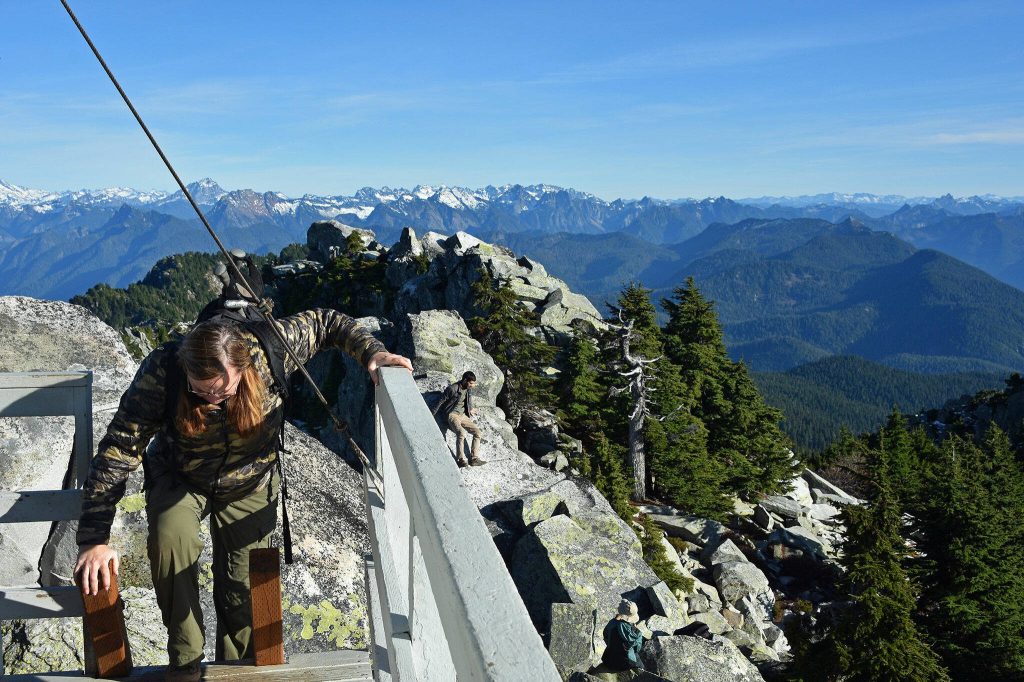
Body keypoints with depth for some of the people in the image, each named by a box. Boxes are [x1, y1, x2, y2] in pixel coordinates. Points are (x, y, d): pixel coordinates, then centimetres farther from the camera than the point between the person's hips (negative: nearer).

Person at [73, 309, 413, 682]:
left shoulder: (268, 349, -31)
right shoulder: (161, 371, -32)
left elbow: (325, 322, -15)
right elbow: (118, 449, -27)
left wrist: (371, 351, -31)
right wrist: (94, 538, -29)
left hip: (249, 484, 1)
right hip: (178, 479, -1)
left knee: (242, 594, 1)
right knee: (169, 539, -30)